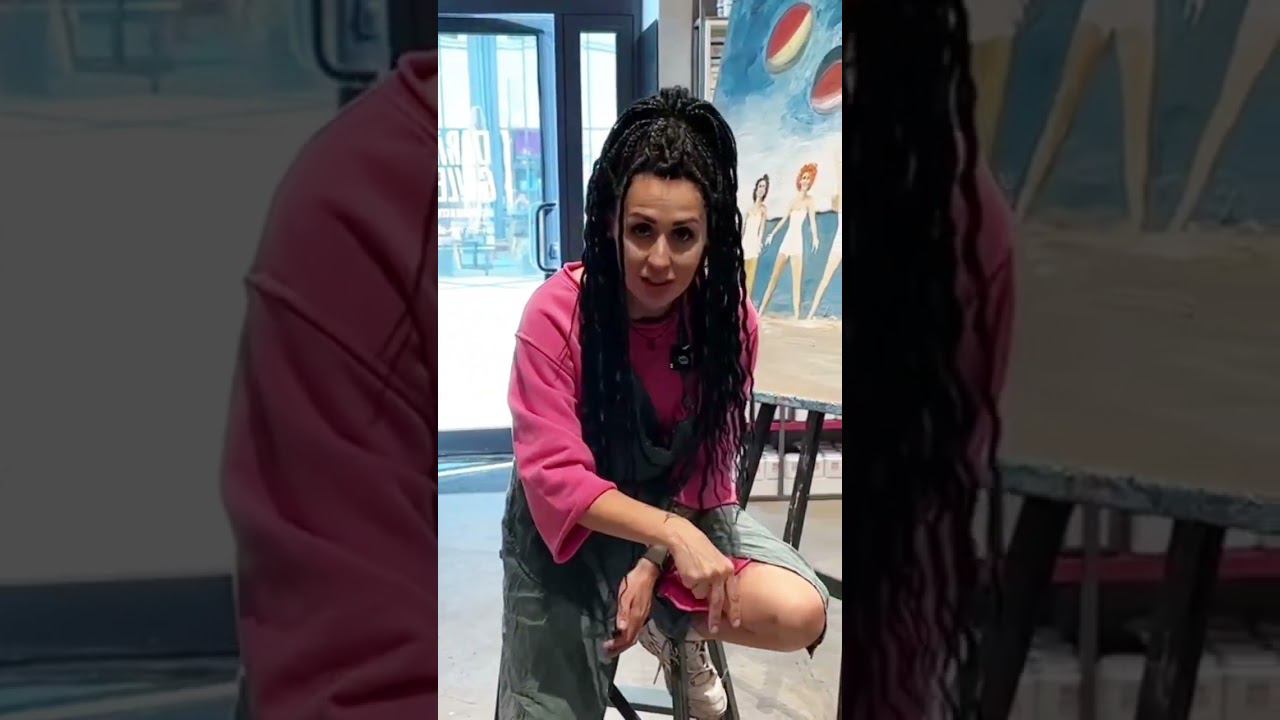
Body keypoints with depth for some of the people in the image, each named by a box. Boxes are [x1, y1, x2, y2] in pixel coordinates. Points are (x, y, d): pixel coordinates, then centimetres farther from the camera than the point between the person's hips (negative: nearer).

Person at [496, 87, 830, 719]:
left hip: (683, 512, 3)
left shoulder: (729, 317, -15)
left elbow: (708, 465, -7)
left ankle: (672, 629, 10)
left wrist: (653, 563, -20)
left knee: (801, 614, -18)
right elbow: (554, 478, -26)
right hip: (567, 529, -2)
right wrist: (672, 534, -36)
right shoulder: (555, 314, -25)